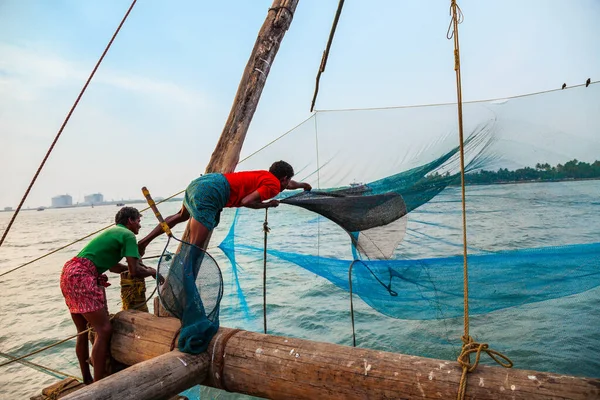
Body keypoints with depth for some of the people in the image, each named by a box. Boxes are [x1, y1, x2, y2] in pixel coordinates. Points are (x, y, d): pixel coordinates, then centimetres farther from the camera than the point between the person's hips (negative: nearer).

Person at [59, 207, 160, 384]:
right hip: (82, 275, -10)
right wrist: (152, 272, 11)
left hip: (69, 272, 10)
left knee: (83, 331, 18)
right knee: (104, 330, -9)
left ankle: (87, 380, 29)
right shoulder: (128, 235, -1)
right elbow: (134, 271, -7)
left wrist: (137, 266, 35)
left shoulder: (113, 232, 27)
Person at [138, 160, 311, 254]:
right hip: (210, 193, -9)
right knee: (195, 247, -10)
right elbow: (246, 202, -13)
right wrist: (267, 204, 3)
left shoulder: (266, 175, 24)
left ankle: (145, 240, 40)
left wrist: (302, 185, 64)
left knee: (181, 216, 35)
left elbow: (287, 184, 46)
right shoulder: (273, 185, -2)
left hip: (202, 180, 9)